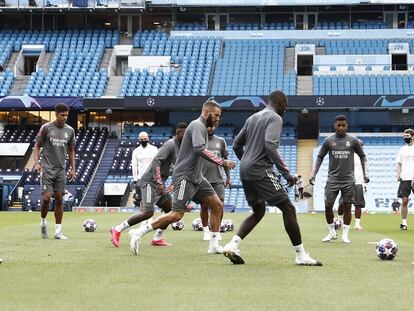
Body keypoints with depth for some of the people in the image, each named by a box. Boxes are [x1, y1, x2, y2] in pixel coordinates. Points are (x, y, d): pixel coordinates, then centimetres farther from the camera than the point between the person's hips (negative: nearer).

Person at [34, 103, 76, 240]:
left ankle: (58, 231, 6)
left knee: (59, 199, 2)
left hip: (61, 170, 3)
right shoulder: (46, 128, -4)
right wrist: (36, 163, -12)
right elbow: (37, 146, 2)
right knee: (46, 197, -12)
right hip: (47, 168, -3)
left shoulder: (70, 131, 6)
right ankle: (43, 221, 15)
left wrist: (73, 169, 9)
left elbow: (71, 151, 15)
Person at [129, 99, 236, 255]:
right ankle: (139, 233, -6)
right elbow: (199, 149, -29)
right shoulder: (197, 125, -13)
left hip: (196, 178, 10)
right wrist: (222, 162, -27)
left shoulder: (202, 127, 18)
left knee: (217, 205, 4)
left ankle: (214, 245, 7)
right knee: (177, 214, -13)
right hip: (185, 176, -10)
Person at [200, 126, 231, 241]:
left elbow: (225, 159, 15)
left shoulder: (220, 141, 9)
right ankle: (206, 231, 16)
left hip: (218, 180, 2)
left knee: (220, 205, -5)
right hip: (203, 179, -2)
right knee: (204, 206, 2)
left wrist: (228, 177, 13)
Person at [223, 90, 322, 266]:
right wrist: (285, 172, -19)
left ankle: (232, 245, 4)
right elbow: (270, 146, -21)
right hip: (261, 171, -9)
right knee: (288, 208, -4)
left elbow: (236, 145, 21)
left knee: (258, 211, 20)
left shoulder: (252, 118, 19)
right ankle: (301, 255, -5)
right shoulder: (275, 118, -6)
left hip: (245, 172, 9)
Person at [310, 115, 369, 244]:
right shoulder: (328, 140, 2)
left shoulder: (353, 140, 2)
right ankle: (332, 233, 11)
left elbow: (362, 157, 12)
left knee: (347, 207, 0)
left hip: (348, 180, 0)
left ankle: (345, 235, 8)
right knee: (328, 206, -6)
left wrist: (365, 174, 5)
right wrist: (313, 174, 3)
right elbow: (319, 158, 10)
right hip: (333, 179, 0)